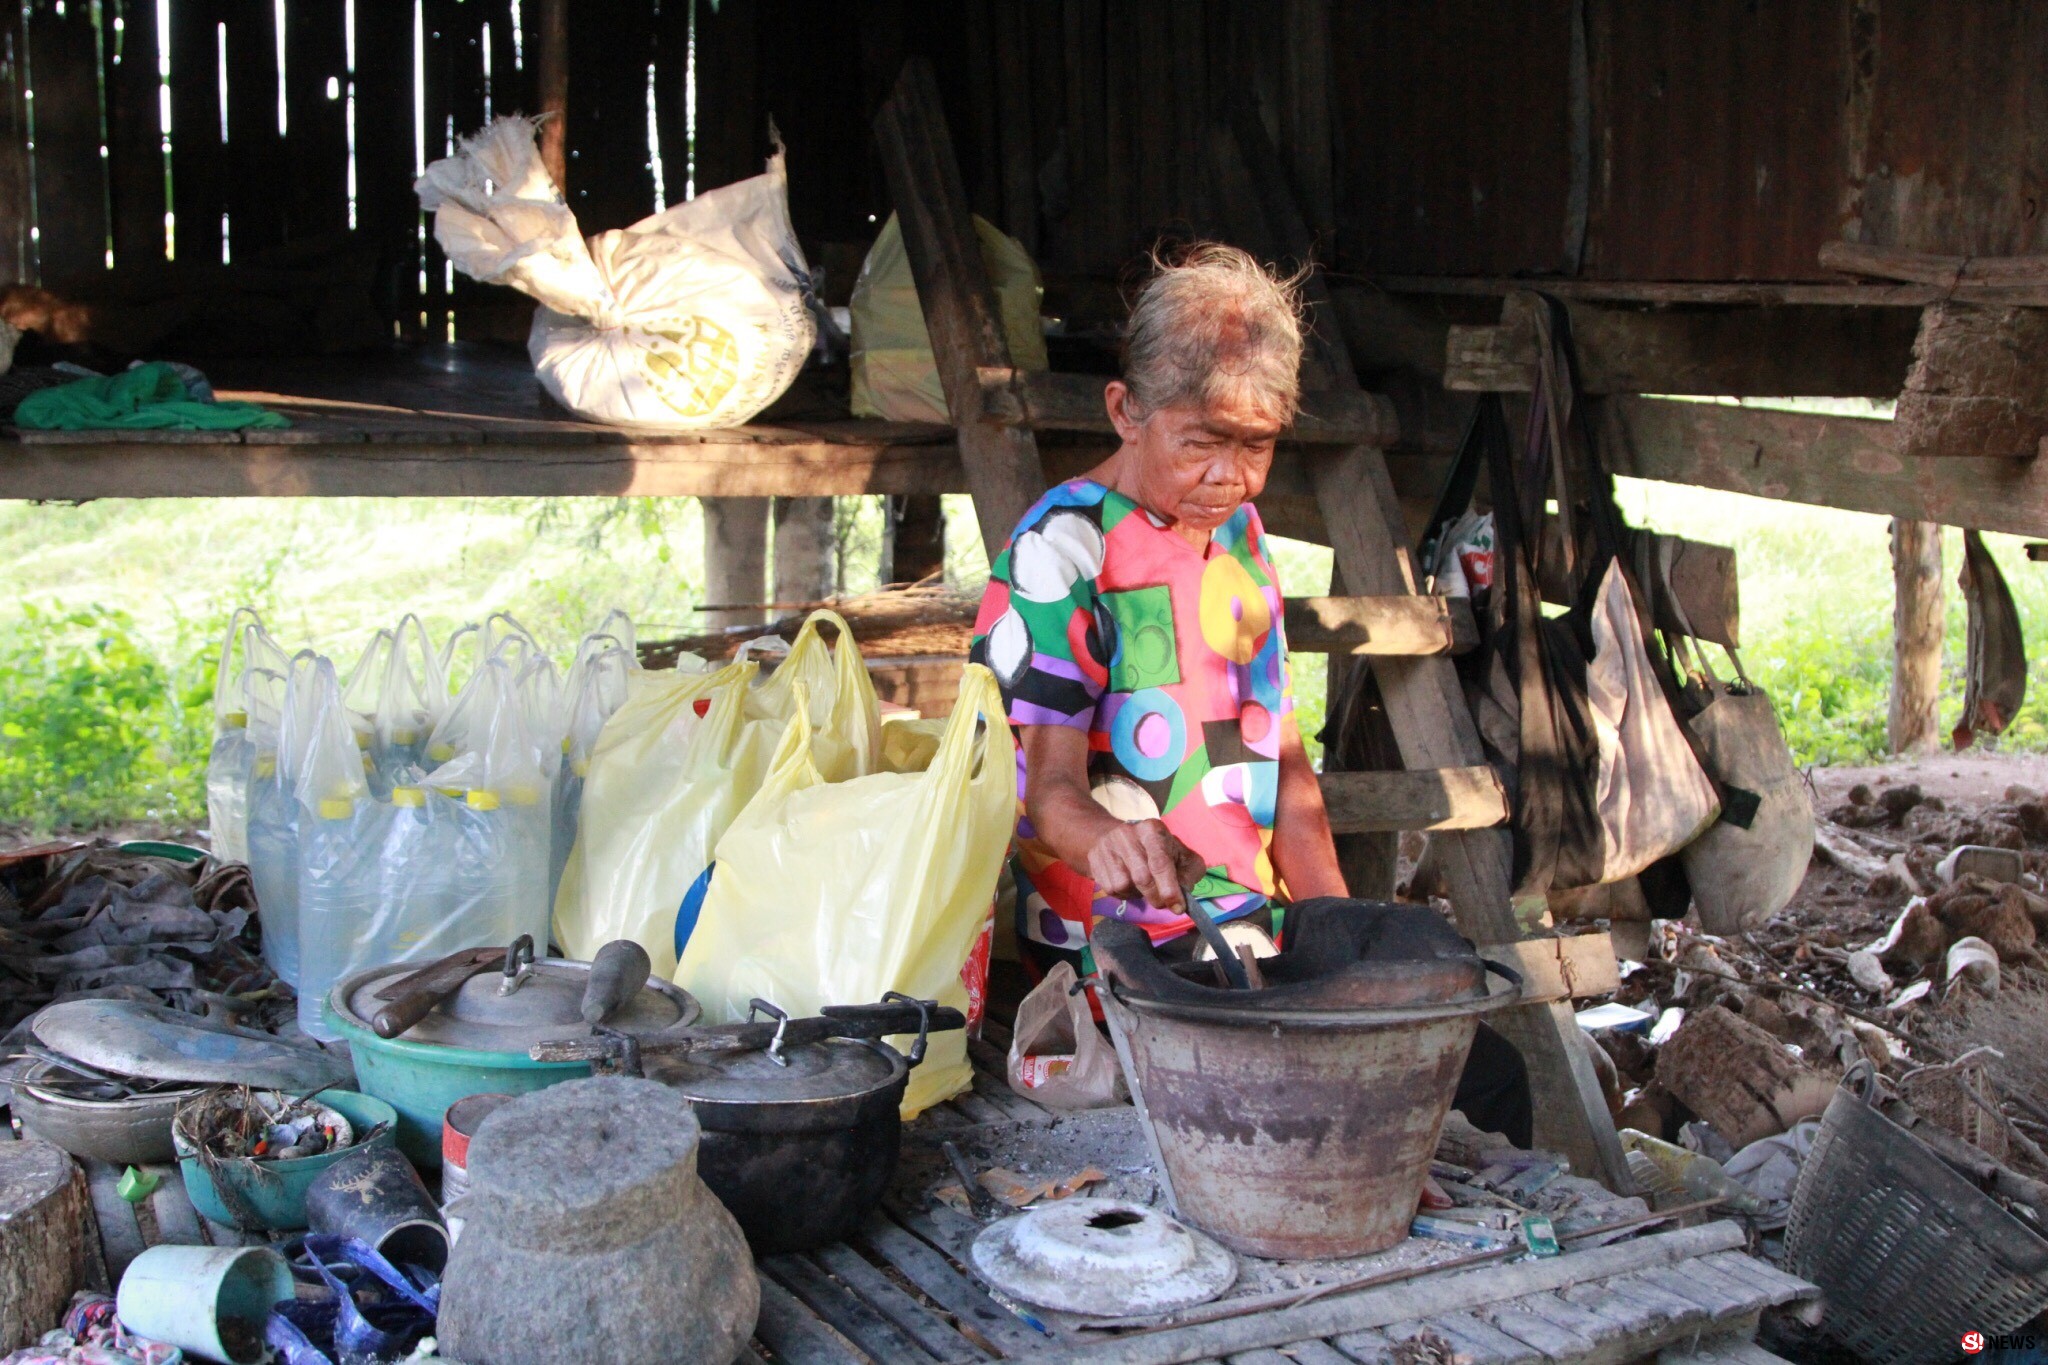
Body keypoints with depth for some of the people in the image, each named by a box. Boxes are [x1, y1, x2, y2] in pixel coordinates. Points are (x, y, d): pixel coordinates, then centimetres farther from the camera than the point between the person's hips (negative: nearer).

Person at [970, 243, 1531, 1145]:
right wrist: (1104, 837, -41)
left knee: (1490, 1074, -7)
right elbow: (1048, 783, -18)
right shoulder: (1061, 551, -10)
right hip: (1125, 958, -7)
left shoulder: (1239, 532, 14)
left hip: (1255, 928, 7)